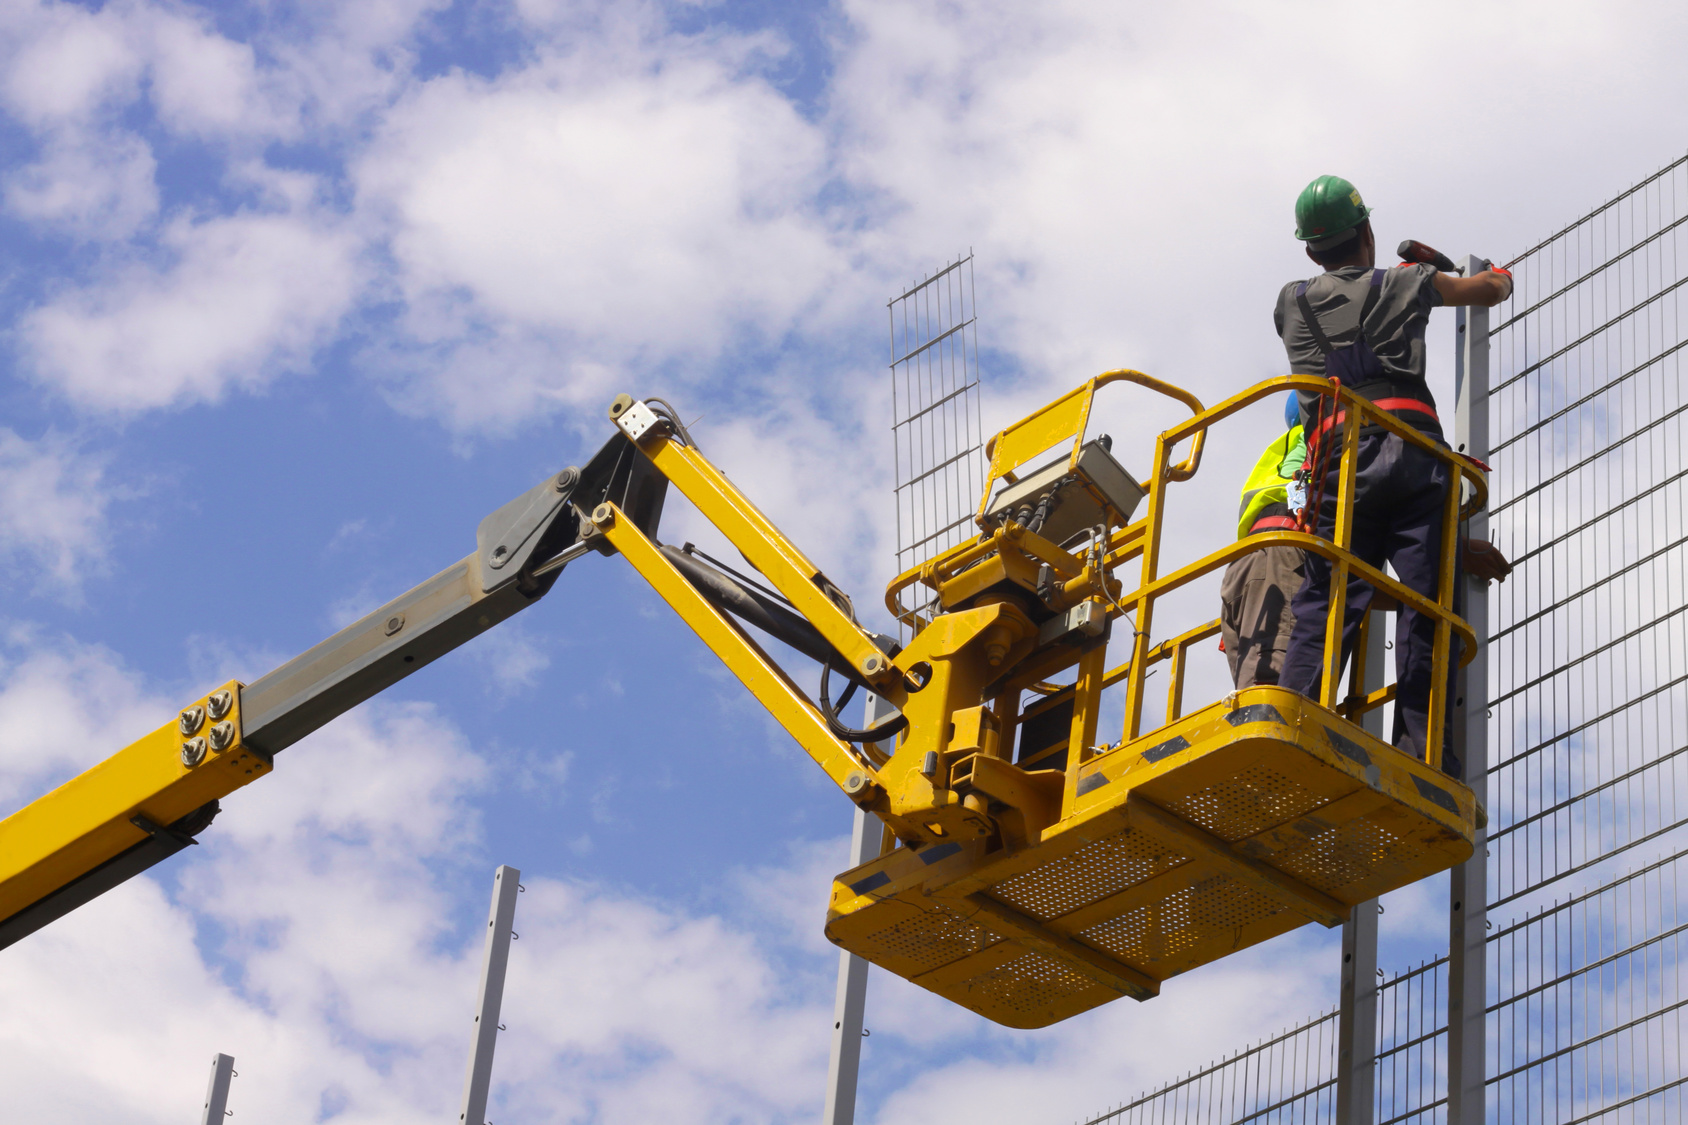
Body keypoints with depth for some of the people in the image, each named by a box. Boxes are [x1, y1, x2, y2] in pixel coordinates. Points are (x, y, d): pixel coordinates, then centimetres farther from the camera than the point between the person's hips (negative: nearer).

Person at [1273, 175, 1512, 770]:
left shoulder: (1292, 303, 26)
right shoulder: (1403, 285, 21)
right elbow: (1493, 290, 36)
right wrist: (1499, 274, 61)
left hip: (1338, 455, 2)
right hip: (1410, 443, -1)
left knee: (1323, 608, -5)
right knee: (1425, 599, -7)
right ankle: (1420, 746, -16)